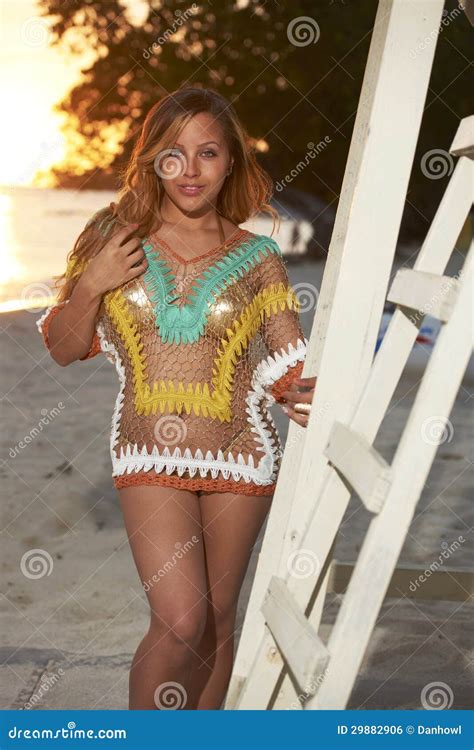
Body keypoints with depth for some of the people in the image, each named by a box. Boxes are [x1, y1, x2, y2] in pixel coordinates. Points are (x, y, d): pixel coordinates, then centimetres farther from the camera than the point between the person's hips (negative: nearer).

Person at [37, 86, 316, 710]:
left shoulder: (257, 258, 2)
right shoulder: (118, 239, 1)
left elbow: (291, 364, 1)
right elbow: (63, 349, 7)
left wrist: (309, 395, -22)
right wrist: (92, 285, -11)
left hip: (239, 456, 2)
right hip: (151, 454, -1)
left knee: (217, 618, 12)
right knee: (180, 622, -14)